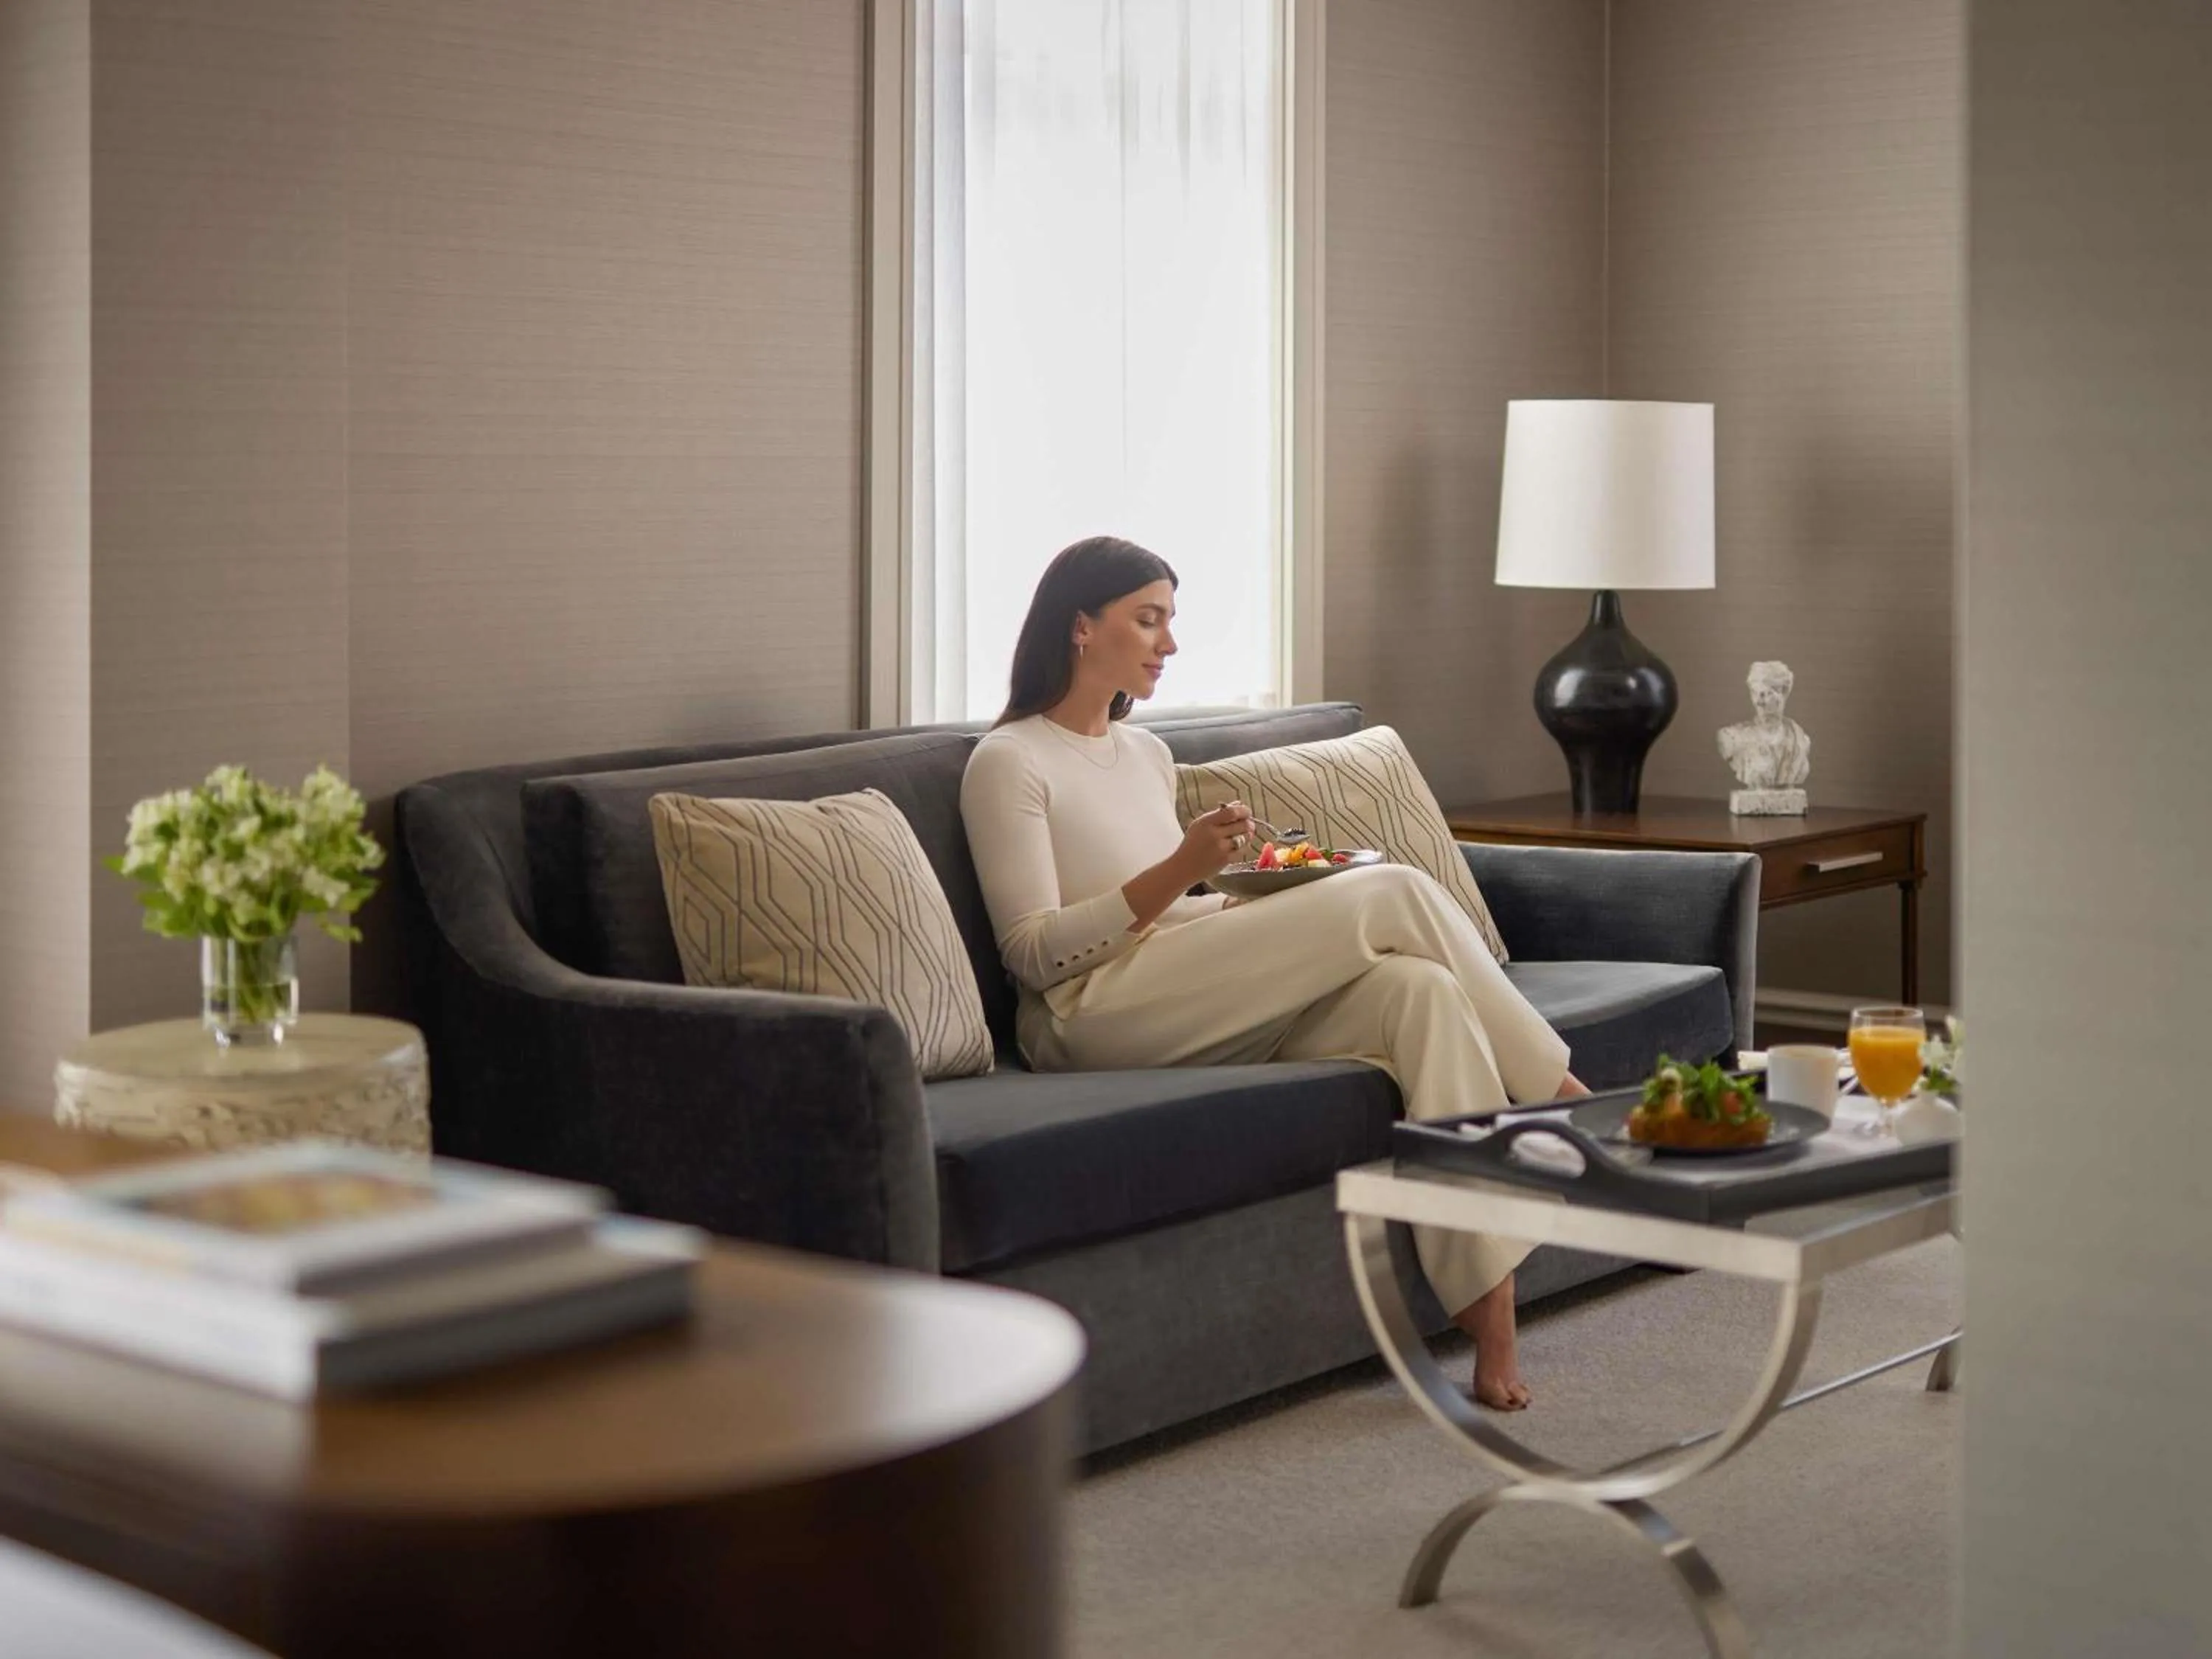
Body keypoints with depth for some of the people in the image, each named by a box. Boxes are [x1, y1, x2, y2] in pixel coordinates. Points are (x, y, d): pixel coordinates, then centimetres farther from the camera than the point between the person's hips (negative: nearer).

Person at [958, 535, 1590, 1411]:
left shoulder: (1146, 753, 24)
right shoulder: (1008, 763, 0)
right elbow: (1034, 954, -9)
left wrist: (1266, 898, 7)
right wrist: (1179, 870, -19)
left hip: (1210, 1009, 7)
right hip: (1095, 1018, -7)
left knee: (1418, 989, -24)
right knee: (1393, 894, -20)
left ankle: (1490, 1324, -32)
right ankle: (1566, 1101, -6)